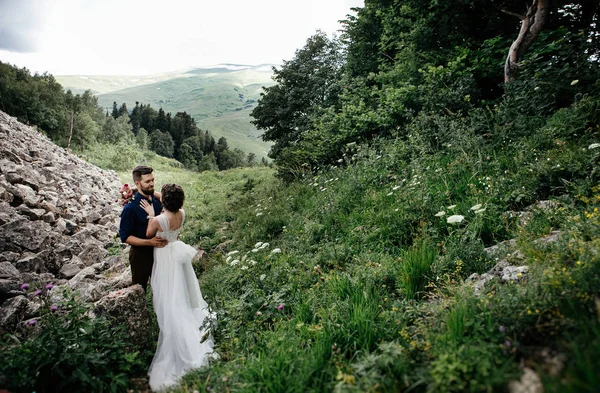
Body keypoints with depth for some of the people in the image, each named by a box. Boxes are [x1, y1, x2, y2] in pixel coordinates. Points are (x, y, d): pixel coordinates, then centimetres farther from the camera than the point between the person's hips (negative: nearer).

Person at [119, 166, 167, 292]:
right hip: (140, 254, -5)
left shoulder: (157, 200, -7)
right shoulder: (130, 208, -23)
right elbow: (125, 236, -20)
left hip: (158, 251, 5)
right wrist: (149, 242, -30)